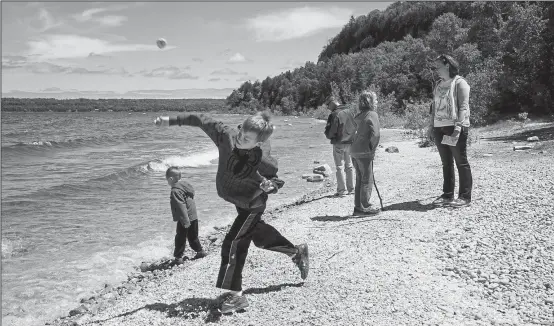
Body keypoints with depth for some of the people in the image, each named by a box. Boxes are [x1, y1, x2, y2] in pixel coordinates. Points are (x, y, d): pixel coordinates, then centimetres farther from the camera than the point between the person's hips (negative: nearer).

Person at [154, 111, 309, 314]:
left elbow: (277, 181, -15)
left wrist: (270, 186, -38)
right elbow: (202, 121, -15)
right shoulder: (226, 135, -26)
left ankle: (236, 296, 2)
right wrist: (172, 121, -12)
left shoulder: (265, 162, -34)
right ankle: (297, 251, 45)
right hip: (239, 202, 7)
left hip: (252, 206, -6)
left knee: (233, 244, -11)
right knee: (260, 235, 24)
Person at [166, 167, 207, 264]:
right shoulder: (185, 184, 8)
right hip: (193, 216, 9)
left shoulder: (175, 191, -20)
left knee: (180, 238, 4)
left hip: (185, 219, -8)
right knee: (193, 236, 21)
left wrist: (185, 221, -26)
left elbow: (181, 207, -25)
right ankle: (200, 251, 28)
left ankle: (178, 257, 12)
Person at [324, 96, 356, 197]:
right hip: (350, 143, 6)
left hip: (339, 144, -6)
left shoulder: (334, 115, -17)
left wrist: (328, 135, 4)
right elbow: (355, 127, 10)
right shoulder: (350, 112, 3)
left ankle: (342, 190, 3)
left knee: (340, 167, 3)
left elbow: (330, 133, -16)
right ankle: (351, 189, 20)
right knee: (349, 166, 15)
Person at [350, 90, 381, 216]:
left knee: (360, 180, 15)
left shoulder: (359, 115, 13)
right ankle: (365, 208, 6)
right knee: (367, 181, 1)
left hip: (354, 151, 8)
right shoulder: (372, 114, -10)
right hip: (364, 152, -8)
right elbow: (376, 134, -19)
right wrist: (372, 149, -6)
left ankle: (358, 207, 20)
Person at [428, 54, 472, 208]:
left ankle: (465, 197, 3)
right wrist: (431, 126, 11)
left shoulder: (459, 82, -4)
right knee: (446, 163, 11)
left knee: (461, 162, -2)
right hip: (439, 128, 7)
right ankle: (447, 195, 17)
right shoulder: (438, 85, 18)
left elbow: (463, 107, -12)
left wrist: (458, 127, -21)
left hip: (455, 127, -7)